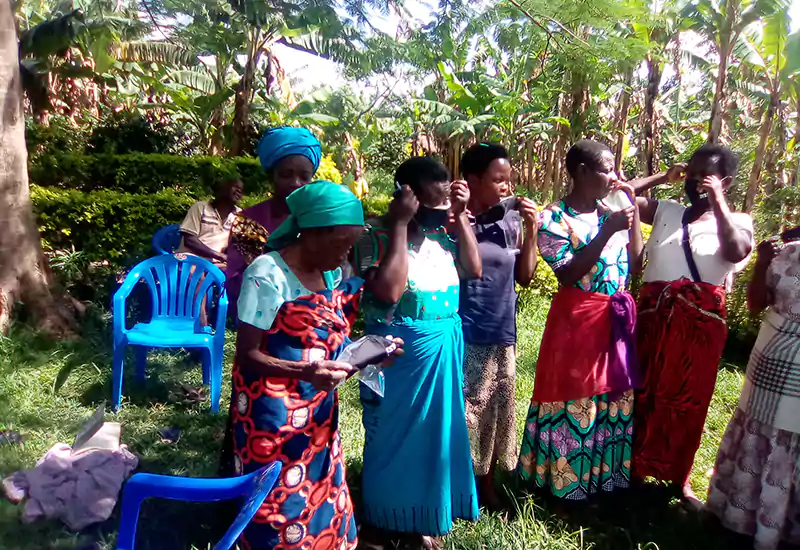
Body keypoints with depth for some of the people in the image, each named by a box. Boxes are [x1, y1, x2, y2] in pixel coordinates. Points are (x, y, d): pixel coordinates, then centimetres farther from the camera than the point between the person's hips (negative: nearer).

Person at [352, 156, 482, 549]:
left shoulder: (443, 230, 4)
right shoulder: (378, 238, -16)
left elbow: (473, 270, 3)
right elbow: (387, 292, -30)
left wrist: (460, 215, -5)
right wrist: (400, 224, -26)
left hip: (444, 347, 7)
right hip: (398, 352, -6)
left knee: (434, 431, 18)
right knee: (392, 437, 10)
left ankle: (420, 517, 40)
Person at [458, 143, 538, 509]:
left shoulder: (510, 223, 5)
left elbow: (524, 276, 9)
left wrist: (531, 233, -3)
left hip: (502, 335, 6)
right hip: (463, 336, -5)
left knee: (497, 412, 16)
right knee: (462, 414, 3)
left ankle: (487, 486, 34)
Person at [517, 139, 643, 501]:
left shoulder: (611, 211, 8)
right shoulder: (554, 217, -11)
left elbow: (635, 265, 6)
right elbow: (567, 274, -19)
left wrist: (633, 213, 0)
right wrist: (607, 231, -23)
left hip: (617, 318, 7)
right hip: (576, 320, -6)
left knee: (613, 398, 16)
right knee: (572, 401, 4)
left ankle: (604, 474, 35)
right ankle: (564, 482, 23)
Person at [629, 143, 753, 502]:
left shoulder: (737, 222, 4)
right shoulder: (665, 211, 9)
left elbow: (736, 252, -18)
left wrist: (717, 201, -12)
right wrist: (663, 177, 7)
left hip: (700, 323, -1)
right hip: (653, 316, 2)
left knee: (687, 402, 10)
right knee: (642, 395, 10)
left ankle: (679, 477, 28)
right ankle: (633, 467, 28)